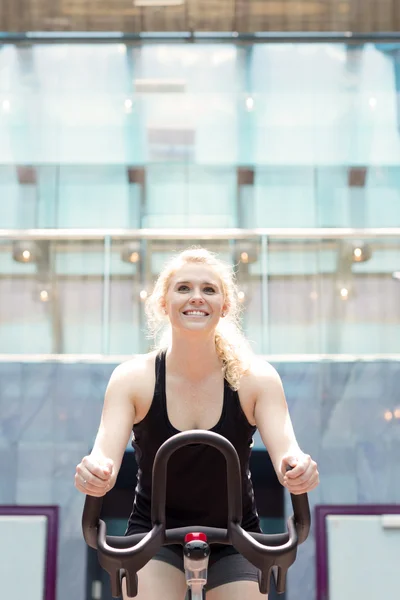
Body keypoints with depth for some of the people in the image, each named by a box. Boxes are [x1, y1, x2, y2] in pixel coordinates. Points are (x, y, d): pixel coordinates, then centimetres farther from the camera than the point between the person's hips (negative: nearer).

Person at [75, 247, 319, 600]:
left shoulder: (257, 378, -14)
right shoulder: (133, 378, -15)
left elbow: (284, 447, -26)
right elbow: (106, 450, -27)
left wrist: (297, 468, -50)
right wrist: (96, 471, -51)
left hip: (235, 535, 1)